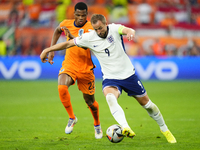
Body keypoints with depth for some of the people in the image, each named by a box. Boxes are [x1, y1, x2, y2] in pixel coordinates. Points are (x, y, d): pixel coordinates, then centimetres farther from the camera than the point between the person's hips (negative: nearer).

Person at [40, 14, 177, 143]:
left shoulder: (114, 29, -12)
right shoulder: (89, 38, -7)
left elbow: (127, 30, -33)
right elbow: (68, 44, 1)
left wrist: (131, 32, -58)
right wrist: (47, 50, 0)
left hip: (128, 74, 0)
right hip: (110, 78, 0)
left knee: (146, 103, 10)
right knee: (110, 97, -34)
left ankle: (165, 130, 34)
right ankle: (126, 129, -51)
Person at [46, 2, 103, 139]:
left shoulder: (90, 28, -14)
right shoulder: (66, 24, -1)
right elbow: (57, 31, 23)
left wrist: (72, 37, -44)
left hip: (85, 69, -2)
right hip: (69, 65, 2)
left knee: (90, 101, 8)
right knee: (62, 87, -29)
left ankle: (97, 125, 39)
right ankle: (72, 118, -7)